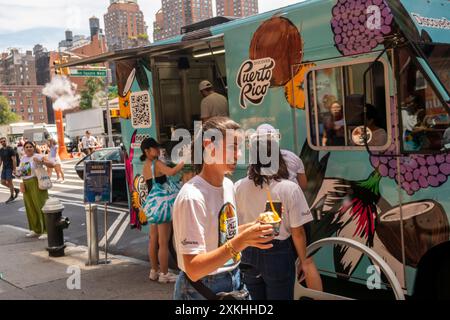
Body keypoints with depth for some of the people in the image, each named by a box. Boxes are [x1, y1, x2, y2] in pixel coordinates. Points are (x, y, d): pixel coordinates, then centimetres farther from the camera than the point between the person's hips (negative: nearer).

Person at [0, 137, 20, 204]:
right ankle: (15, 190, 23)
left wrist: (14, 169, -18)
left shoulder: (10, 149, -11)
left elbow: (14, 160, -14)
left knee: (9, 181, -4)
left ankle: (12, 196, 8)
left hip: (10, 168, -7)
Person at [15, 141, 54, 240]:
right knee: (30, 208, 11)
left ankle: (46, 230, -1)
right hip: (26, 185, 7)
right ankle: (36, 229, 23)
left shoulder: (38, 156, -7)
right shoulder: (23, 158, 13)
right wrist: (18, 173, 4)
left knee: (41, 206, -6)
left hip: (37, 184, -7)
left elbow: (51, 165, -16)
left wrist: (41, 162, -30)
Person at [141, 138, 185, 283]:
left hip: (152, 203, 9)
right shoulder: (157, 163, -13)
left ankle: (154, 271, 24)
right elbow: (171, 172, -32)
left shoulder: (145, 168, 13)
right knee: (163, 242, -3)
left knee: (153, 240, 14)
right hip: (162, 203, -9)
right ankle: (164, 274, 3)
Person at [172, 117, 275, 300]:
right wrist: (240, 242, -33)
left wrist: (252, 227, -4)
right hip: (202, 290, -7)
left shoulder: (228, 185, 2)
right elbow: (193, 270, -26)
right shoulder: (192, 197, -24)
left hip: (234, 282, 8)